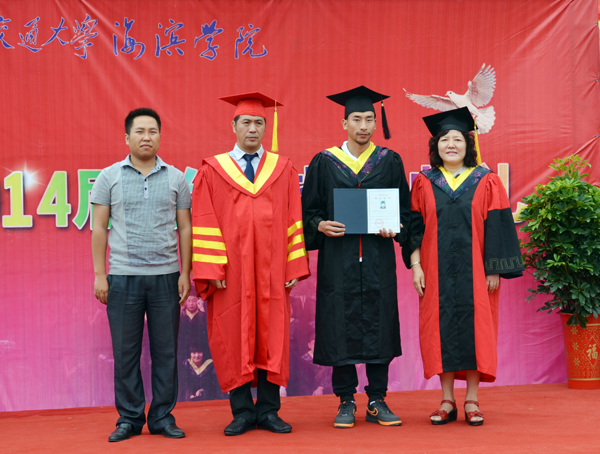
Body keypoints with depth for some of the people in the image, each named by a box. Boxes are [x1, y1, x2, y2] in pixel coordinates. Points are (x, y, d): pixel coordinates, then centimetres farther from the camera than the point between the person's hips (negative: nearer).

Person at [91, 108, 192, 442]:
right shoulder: (109, 177, 5)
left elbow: (185, 228, 8)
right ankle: (129, 418, 16)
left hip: (166, 276, 1)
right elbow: (99, 228, 4)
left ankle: (163, 417, 16)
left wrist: (186, 273, 0)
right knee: (125, 352, 4)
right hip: (123, 276, -1)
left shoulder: (176, 178, 7)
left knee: (166, 351, 4)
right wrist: (99, 274, -2)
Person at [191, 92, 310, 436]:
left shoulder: (283, 169, 9)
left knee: (272, 336, 3)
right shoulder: (213, 170, 5)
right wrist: (212, 268, -10)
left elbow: (294, 220, 6)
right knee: (233, 339, 2)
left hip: (272, 272, 1)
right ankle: (243, 412, 12)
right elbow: (205, 224, -1)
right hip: (230, 272, -1)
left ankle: (268, 411, 13)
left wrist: (295, 265, -2)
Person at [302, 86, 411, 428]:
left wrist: (394, 228, -10)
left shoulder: (390, 161, 8)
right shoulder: (324, 163, 5)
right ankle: (346, 402, 12)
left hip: (378, 259, 1)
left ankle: (377, 401, 13)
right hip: (338, 259, -1)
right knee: (341, 328, 0)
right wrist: (320, 225, -13)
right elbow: (309, 210, 7)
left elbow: (405, 208, 9)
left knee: (379, 326, 2)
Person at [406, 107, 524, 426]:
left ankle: (472, 400, 9)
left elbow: (497, 228, 0)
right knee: (441, 330, 1)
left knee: (475, 329, 0)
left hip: (474, 272, -1)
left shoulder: (486, 182, 3)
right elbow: (414, 227, 6)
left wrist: (494, 270, -6)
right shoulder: (424, 183, 7)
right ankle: (447, 401, 10)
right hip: (437, 272, 1)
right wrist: (415, 265, -4)